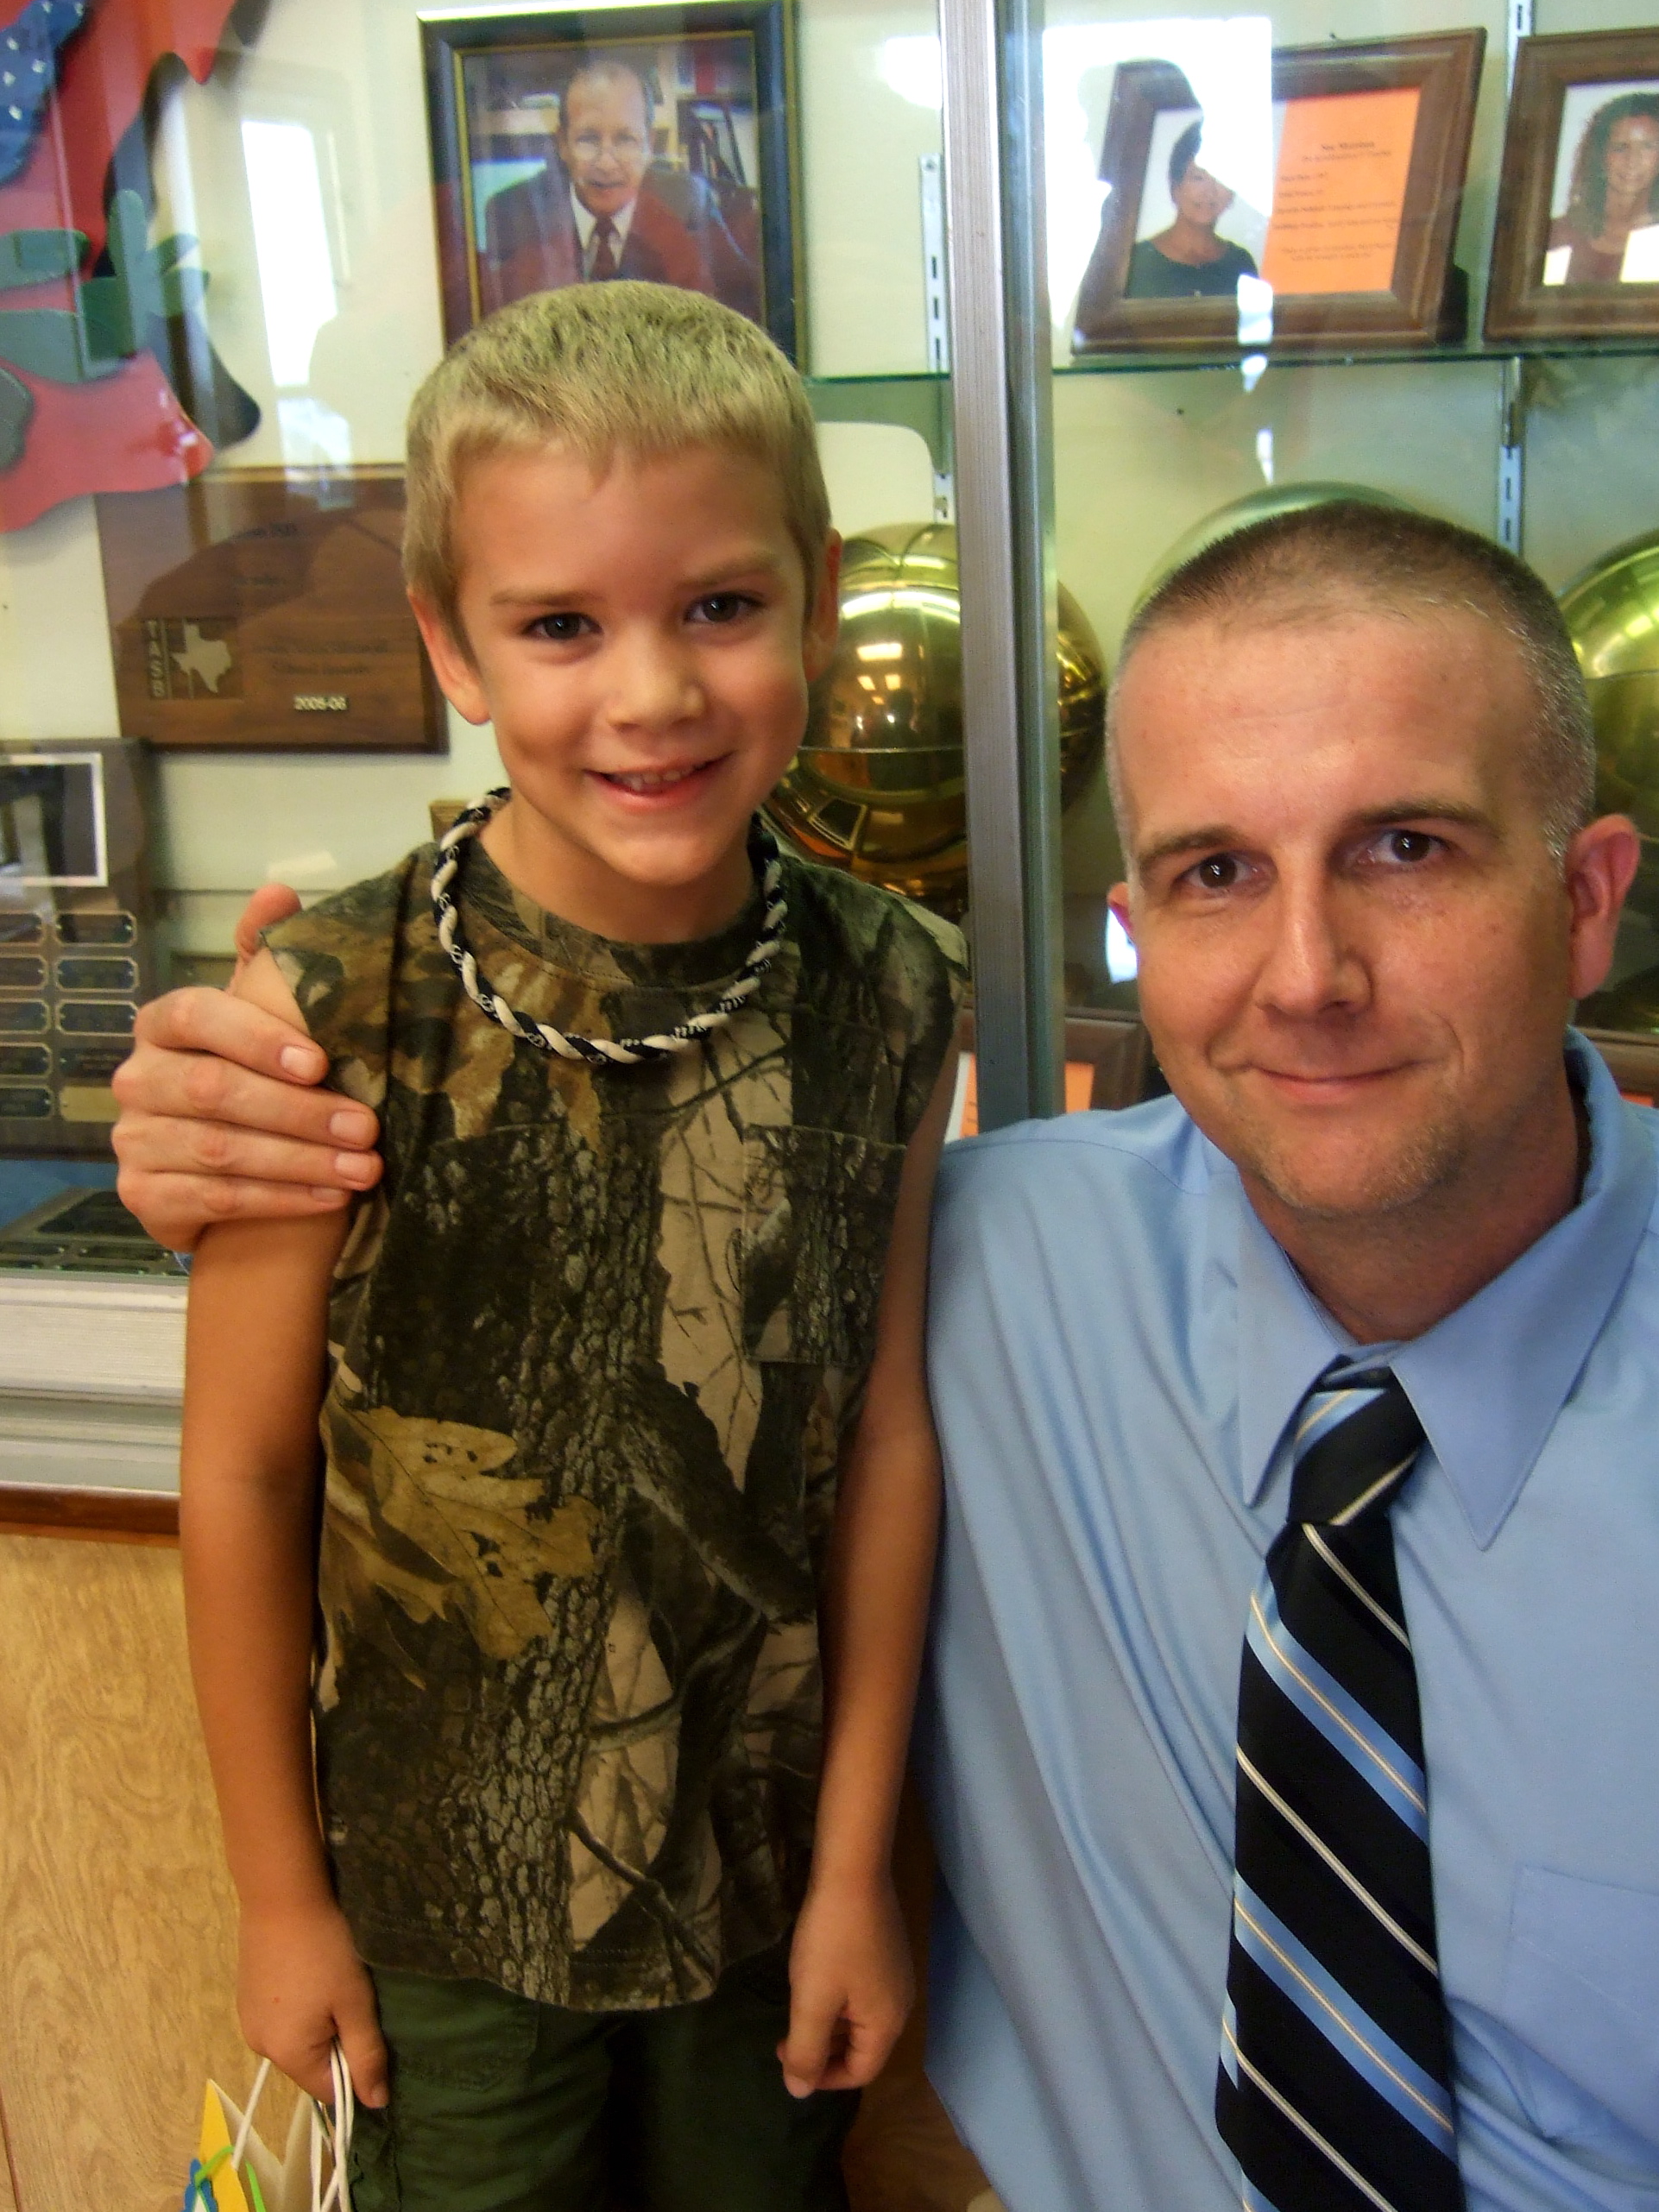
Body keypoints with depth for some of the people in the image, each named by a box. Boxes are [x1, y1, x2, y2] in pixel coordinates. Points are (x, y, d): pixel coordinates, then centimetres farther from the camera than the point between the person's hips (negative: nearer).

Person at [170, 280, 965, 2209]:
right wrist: (280, 1893, -3)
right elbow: (244, 1474, -12)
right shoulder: (330, 1013, -22)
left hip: (772, 1873, 2)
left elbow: (884, 1432, -6)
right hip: (445, 1900, -2)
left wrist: (859, 1863, 0)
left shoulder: (886, 999, -13)